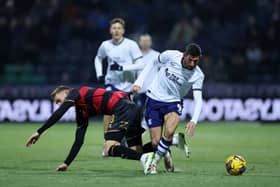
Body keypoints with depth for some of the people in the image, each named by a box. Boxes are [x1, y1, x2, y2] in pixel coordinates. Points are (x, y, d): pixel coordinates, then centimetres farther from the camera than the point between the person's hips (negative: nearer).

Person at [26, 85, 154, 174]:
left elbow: (58, 114, -7)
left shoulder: (75, 93, 7)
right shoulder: (81, 112, 27)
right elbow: (79, 141, 26)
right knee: (138, 148, 15)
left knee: (109, 149, -17)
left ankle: (144, 158, -30)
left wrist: (39, 132, -5)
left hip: (122, 106, -10)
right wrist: (66, 163, 24)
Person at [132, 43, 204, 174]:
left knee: (169, 132, -30)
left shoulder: (198, 75, -14)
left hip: (173, 103, 0)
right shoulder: (170, 56, -15)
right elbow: (153, 64, 3)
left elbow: (198, 99, -21)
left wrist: (194, 120, -36)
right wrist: (139, 82, -2)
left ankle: (155, 162, -9)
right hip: (154, 99, 0)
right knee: (156, 142, -6)